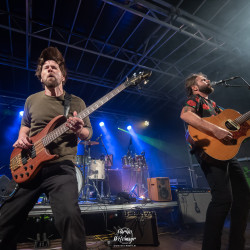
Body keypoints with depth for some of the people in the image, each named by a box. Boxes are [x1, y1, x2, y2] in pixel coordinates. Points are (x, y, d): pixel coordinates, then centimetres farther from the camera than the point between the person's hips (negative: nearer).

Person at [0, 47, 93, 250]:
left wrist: (79, 130, -15)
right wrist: (21, 138, 4)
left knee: (69, 216, -25)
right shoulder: (32, 100, 14)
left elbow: (89, 134, 8)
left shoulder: (77, 102, 5)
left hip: (61, 166, -3)